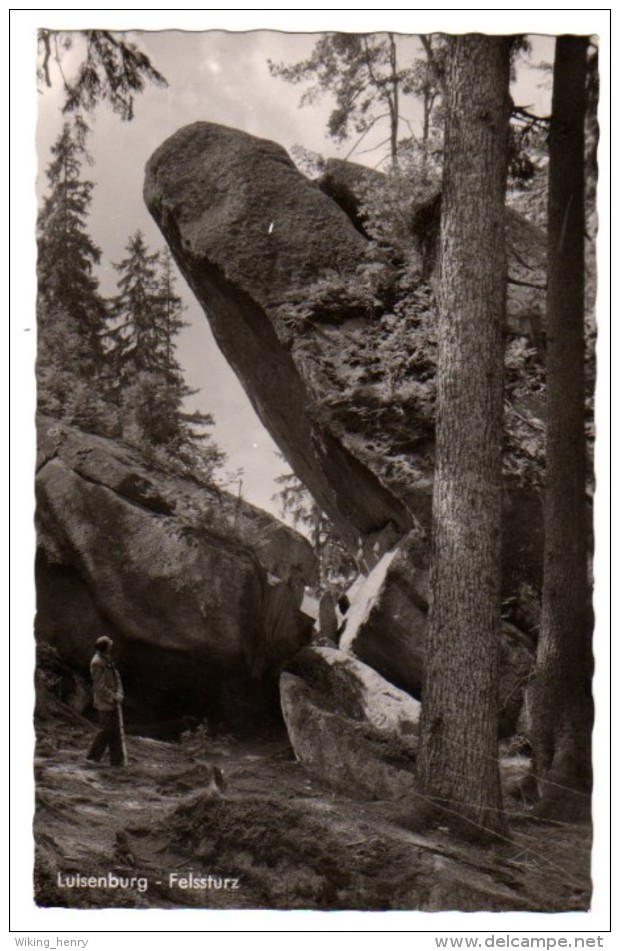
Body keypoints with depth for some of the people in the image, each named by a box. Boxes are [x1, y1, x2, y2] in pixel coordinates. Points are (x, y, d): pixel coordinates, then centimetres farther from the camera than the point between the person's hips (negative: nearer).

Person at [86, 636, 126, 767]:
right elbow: (100, 686, -21)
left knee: (117, 730, 10)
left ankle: (118, 760, 14)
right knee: (106, 729, -2)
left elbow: (116, 677, 10)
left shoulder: (108, 660, 8)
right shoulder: (97, 663, -20)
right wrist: (113, 697, -15)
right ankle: (93, 756, 12)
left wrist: (119, 694, -4)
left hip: (113, 701, 9)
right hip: (105, 702, -9)